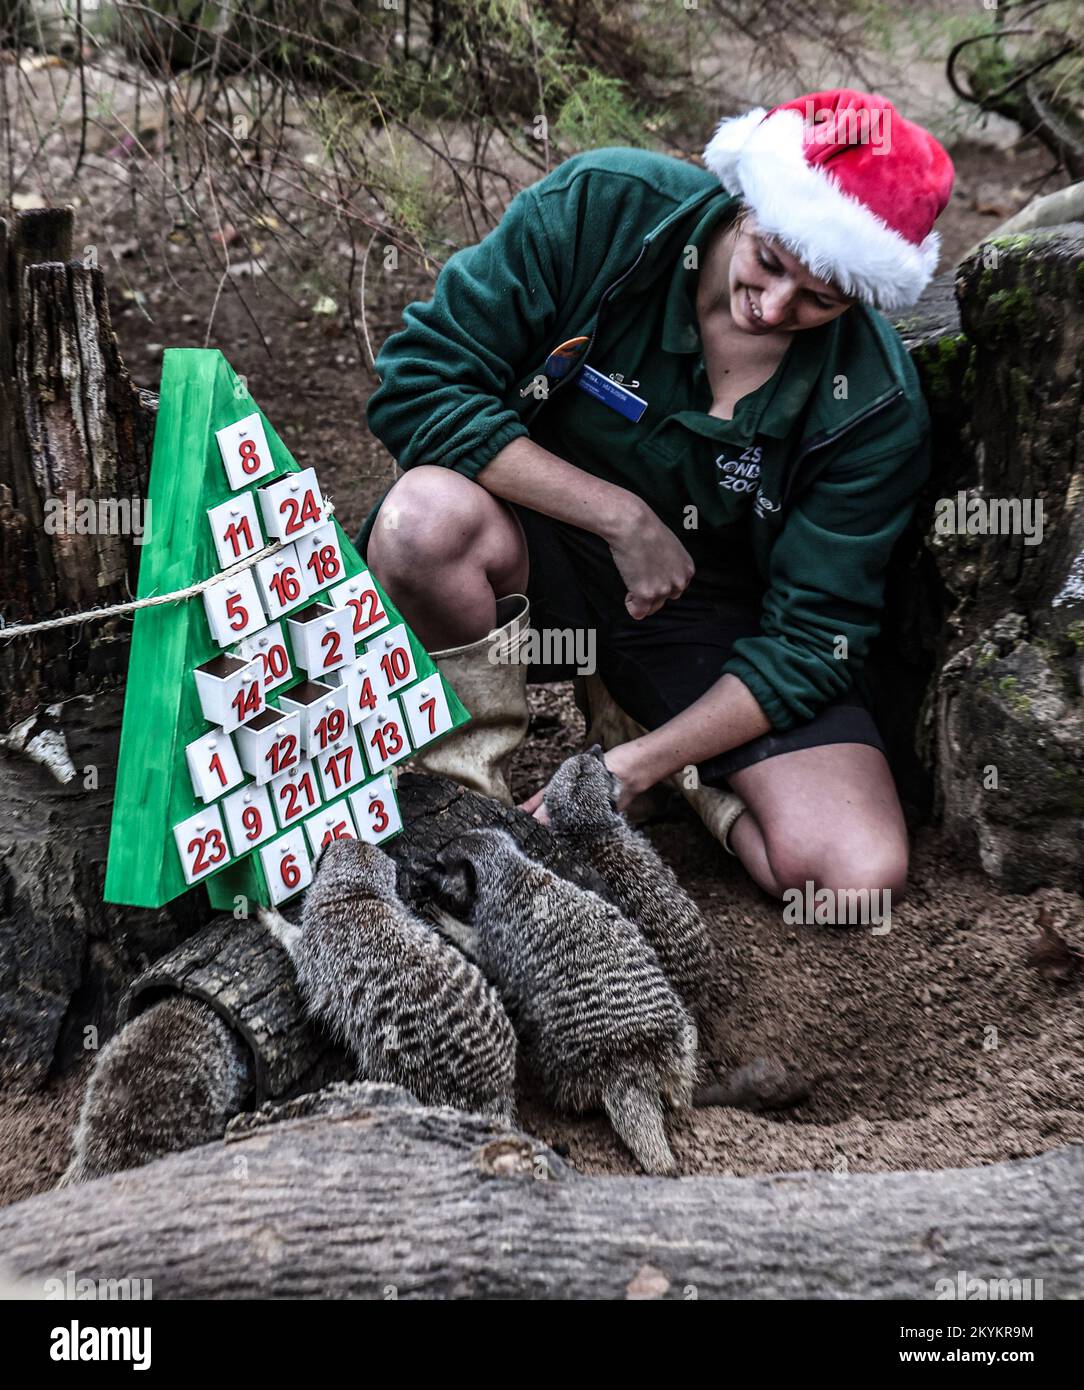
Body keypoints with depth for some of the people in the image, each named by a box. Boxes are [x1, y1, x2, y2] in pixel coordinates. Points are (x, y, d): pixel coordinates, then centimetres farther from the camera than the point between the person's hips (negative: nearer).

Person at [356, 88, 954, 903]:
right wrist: (622, 516, -23)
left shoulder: (876, 408, -18)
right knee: (428, 517, -38)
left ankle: (632, 723, 10)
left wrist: (636, 765, -24)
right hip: (543, 552, -1)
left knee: (862, 879, -17)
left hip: (718, 613, 1)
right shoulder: (600, 207, -20)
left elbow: (812, 637, -14)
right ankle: (465, 804, -11)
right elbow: (416, 384, -20)